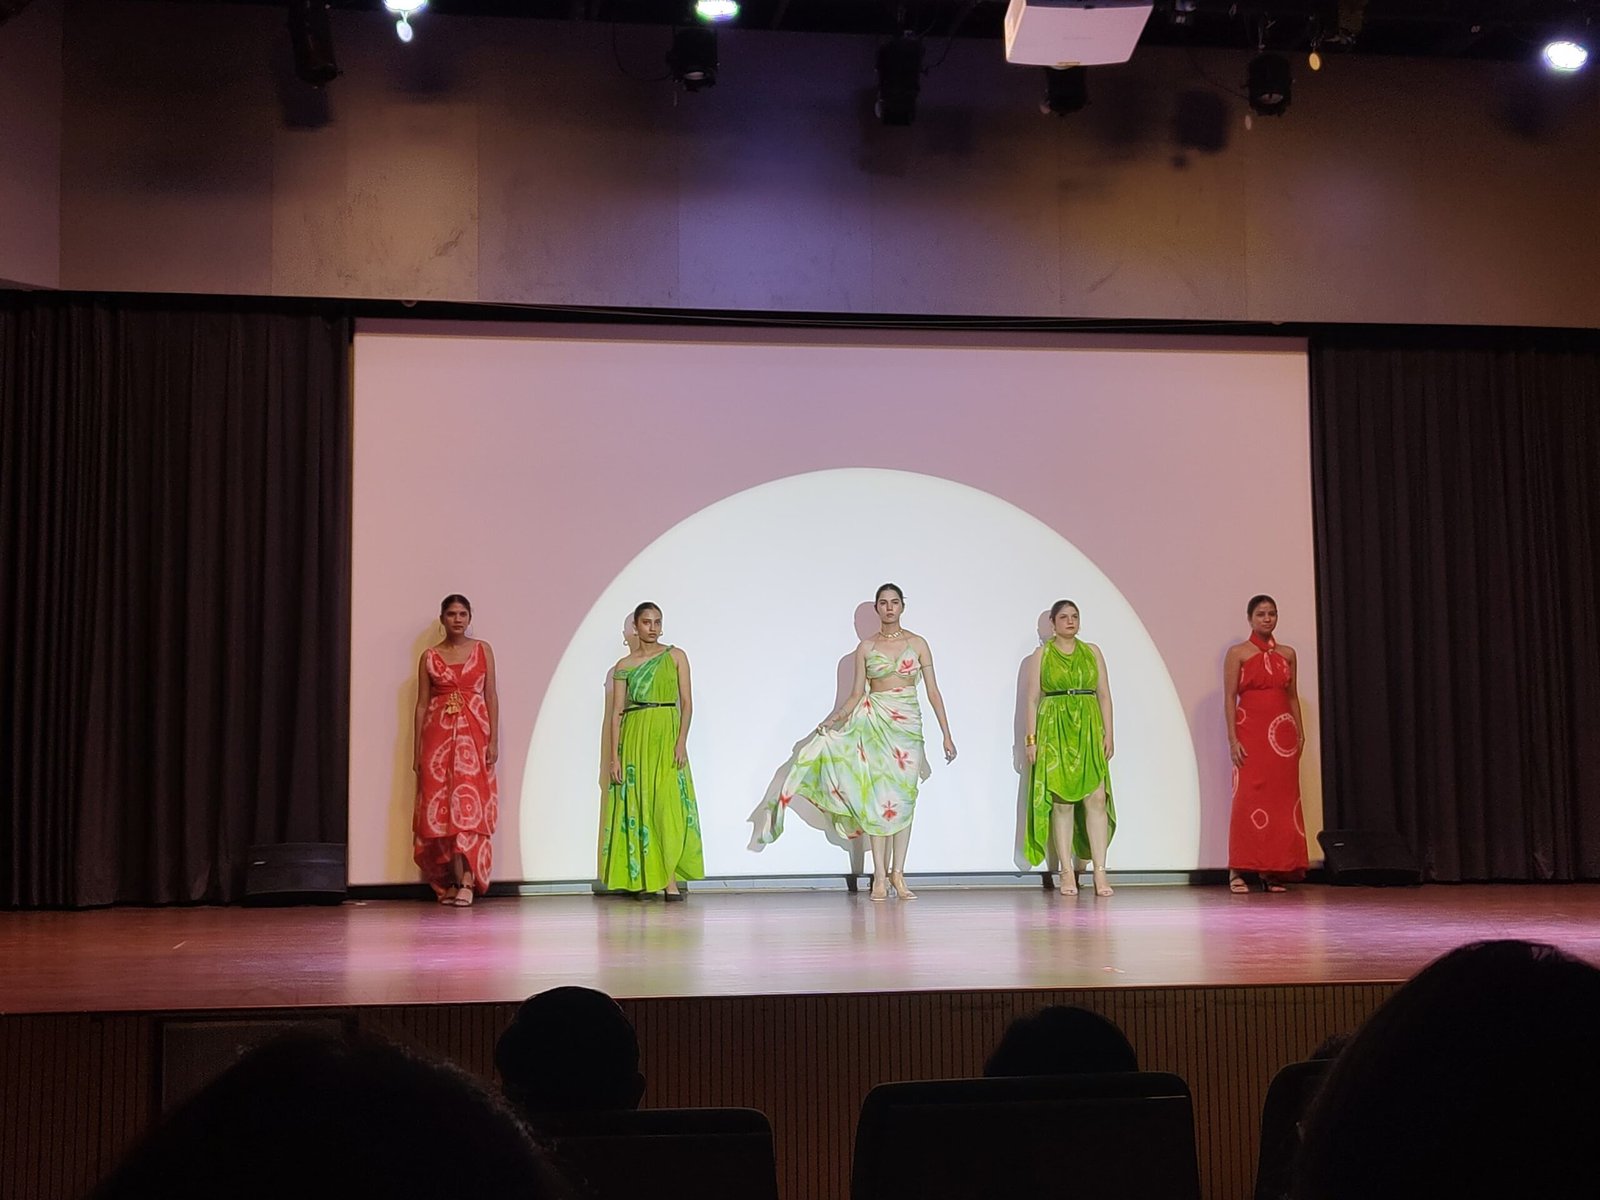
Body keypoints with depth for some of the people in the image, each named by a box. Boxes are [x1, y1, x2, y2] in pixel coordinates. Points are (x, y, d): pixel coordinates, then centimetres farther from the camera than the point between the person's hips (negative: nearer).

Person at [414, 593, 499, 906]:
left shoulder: (482, 650, 8)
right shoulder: (429, 656, 9)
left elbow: (491, 696, 5)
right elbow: (421, 704, 9)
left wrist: (494, 740, -4)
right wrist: (416, 749, 4)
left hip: (473, 734, -1)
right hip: (438, 735, 1)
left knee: (469, 804, -10)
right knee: (440, 805, -3)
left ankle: (467, 882, -12)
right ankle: (451, 881, 1)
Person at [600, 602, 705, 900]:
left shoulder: (676, 656, 6)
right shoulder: (623, 665, 7)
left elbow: (687, 702, 2)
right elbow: (616, 712, 5)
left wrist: (682, 741, -11)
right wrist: (614, 756, -1)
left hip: (668, 734, -1)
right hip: (635, 736, 1)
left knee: (669, 803, -7)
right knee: (638, 804, 0)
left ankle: (669, 879, -6)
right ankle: (644, 878, 6)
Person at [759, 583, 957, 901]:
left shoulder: (917, 643, 5)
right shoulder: (866, 648, 5)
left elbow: (933, 691, 3)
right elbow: (856, 694, 5)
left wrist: (946, 734, 0)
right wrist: (832, 719, -10)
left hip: (908, 725, 0)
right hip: (875, 725, 0)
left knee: (903, 798, 0)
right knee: (879, 797, -5)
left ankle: (897, 874, 4)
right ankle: (880, 876, -3)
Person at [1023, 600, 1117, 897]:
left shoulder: (1092, 652, 13)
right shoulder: (1041, 655, 7)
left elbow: (1104, 695, 11)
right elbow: (1032, 699, 4)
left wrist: (1108, 734, 2)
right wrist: (1031, 739, -4)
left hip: (1088, 731, 2)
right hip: (1054, 731, -1)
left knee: (1096, 797, -9)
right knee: (1061, 801, -3)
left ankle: (1100, 871, -8)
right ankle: (1067, 873, 2)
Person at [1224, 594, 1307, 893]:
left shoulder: (1287, 654, 14)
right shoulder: (1238, 653, 2)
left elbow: (1293, 696, 15)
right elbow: (1229, 698, -3)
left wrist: (1300, 733, 7)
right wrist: (1233, 739, -11)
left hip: (1283, 734, 4)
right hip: (1250, 734, -4)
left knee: (1282, 799, 1)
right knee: (1248, 798, -9)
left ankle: (1274, 871, 6)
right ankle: (1238, 872, -6)